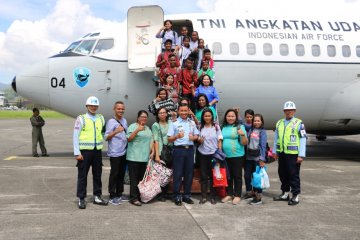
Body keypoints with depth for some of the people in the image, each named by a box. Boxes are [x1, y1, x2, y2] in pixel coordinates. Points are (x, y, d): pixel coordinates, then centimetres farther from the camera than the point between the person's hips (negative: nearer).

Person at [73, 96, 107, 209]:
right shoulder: (81, 119, -4)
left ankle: (97, 197, 22)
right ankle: (81, 199, 11)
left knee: (97, 175, 11)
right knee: (82, 176, 3)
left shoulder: (101, 118, 8)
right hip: (85, 151, -4)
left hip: (97, 150, 4)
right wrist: (77, 153, -11)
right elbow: (75, 137, -7)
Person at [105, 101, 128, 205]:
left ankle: (119, 194, 24)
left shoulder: (124, 120, 12)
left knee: (121, 174, 13)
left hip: (124, 152, 7)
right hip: (115, 153, -7)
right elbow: (106, 137, -15)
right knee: (114, 174, -2)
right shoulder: (111, 121, -10)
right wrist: (116, 131, -28)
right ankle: (112, 196, 6)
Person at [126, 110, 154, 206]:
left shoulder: (148, 128, 20)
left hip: (144, 158, 6)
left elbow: (151, 141, 22)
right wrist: (137, 130, -21)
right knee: (134, 179, -6)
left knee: (142, 178, 7)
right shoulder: (132, 126, -1)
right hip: (134, 157, -6)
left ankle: (140, 196, 15)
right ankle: (134, 198, -2)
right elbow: (129, 139, -11)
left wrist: (152, 152, 10)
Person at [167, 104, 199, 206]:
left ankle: (187, 195, 18)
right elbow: (169, 139, -2)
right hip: (179, 149, -4)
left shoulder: (192, 123, 13)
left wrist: (193, 137, -6)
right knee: (177, 173, -2)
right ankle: (177, 196, 6)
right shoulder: (174, 123, 1)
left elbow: (197, 135, 16)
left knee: (189, 173, 8)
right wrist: (177, 136, -21)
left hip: (190, 149, 4)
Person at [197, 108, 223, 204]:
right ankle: (203, 196, 12)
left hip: (213, 154, -2)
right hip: (202, 154, 2)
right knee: (203, 176, 5)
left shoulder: (216, 126, 0)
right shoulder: (200, 127, 6)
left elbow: (219, 141, 0)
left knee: (213, 175, 2)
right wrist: (199, 140, -9)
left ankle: (212, 196, 12)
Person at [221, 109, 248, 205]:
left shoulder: (240, 127, -4)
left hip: (237, 155, -4)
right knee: (228, 176, 12)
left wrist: (243, 134, -23)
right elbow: (220, 140, 20)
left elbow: (244, 143, -7)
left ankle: (237, 195, 13)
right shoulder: (223, 128, 10)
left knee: (237, 176, 3)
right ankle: (229, 194, 23)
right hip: (225, 155, 5)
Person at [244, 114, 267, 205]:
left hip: (257, 157, -4)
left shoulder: (262, 132, -2)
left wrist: (262, 159, -12)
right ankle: (249, 192, 29)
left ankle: (258, 197, 7)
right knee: (247, 175, 9)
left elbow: (263, 146, -6)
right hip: (249, 156, 4)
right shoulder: (250, 130, 11)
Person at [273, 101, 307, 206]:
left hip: (293, 154, -5)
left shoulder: (298, 123, -4)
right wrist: (274, 151, 13)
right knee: (282, 174, 13)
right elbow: (276, 138, 17)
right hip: (282, 153, 6)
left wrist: (301, 155, -13)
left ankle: (295, 196, 10)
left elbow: (303, 139, -7)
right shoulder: (279, 123, 12)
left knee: (294, 175, 0)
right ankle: (285, 194, 27)